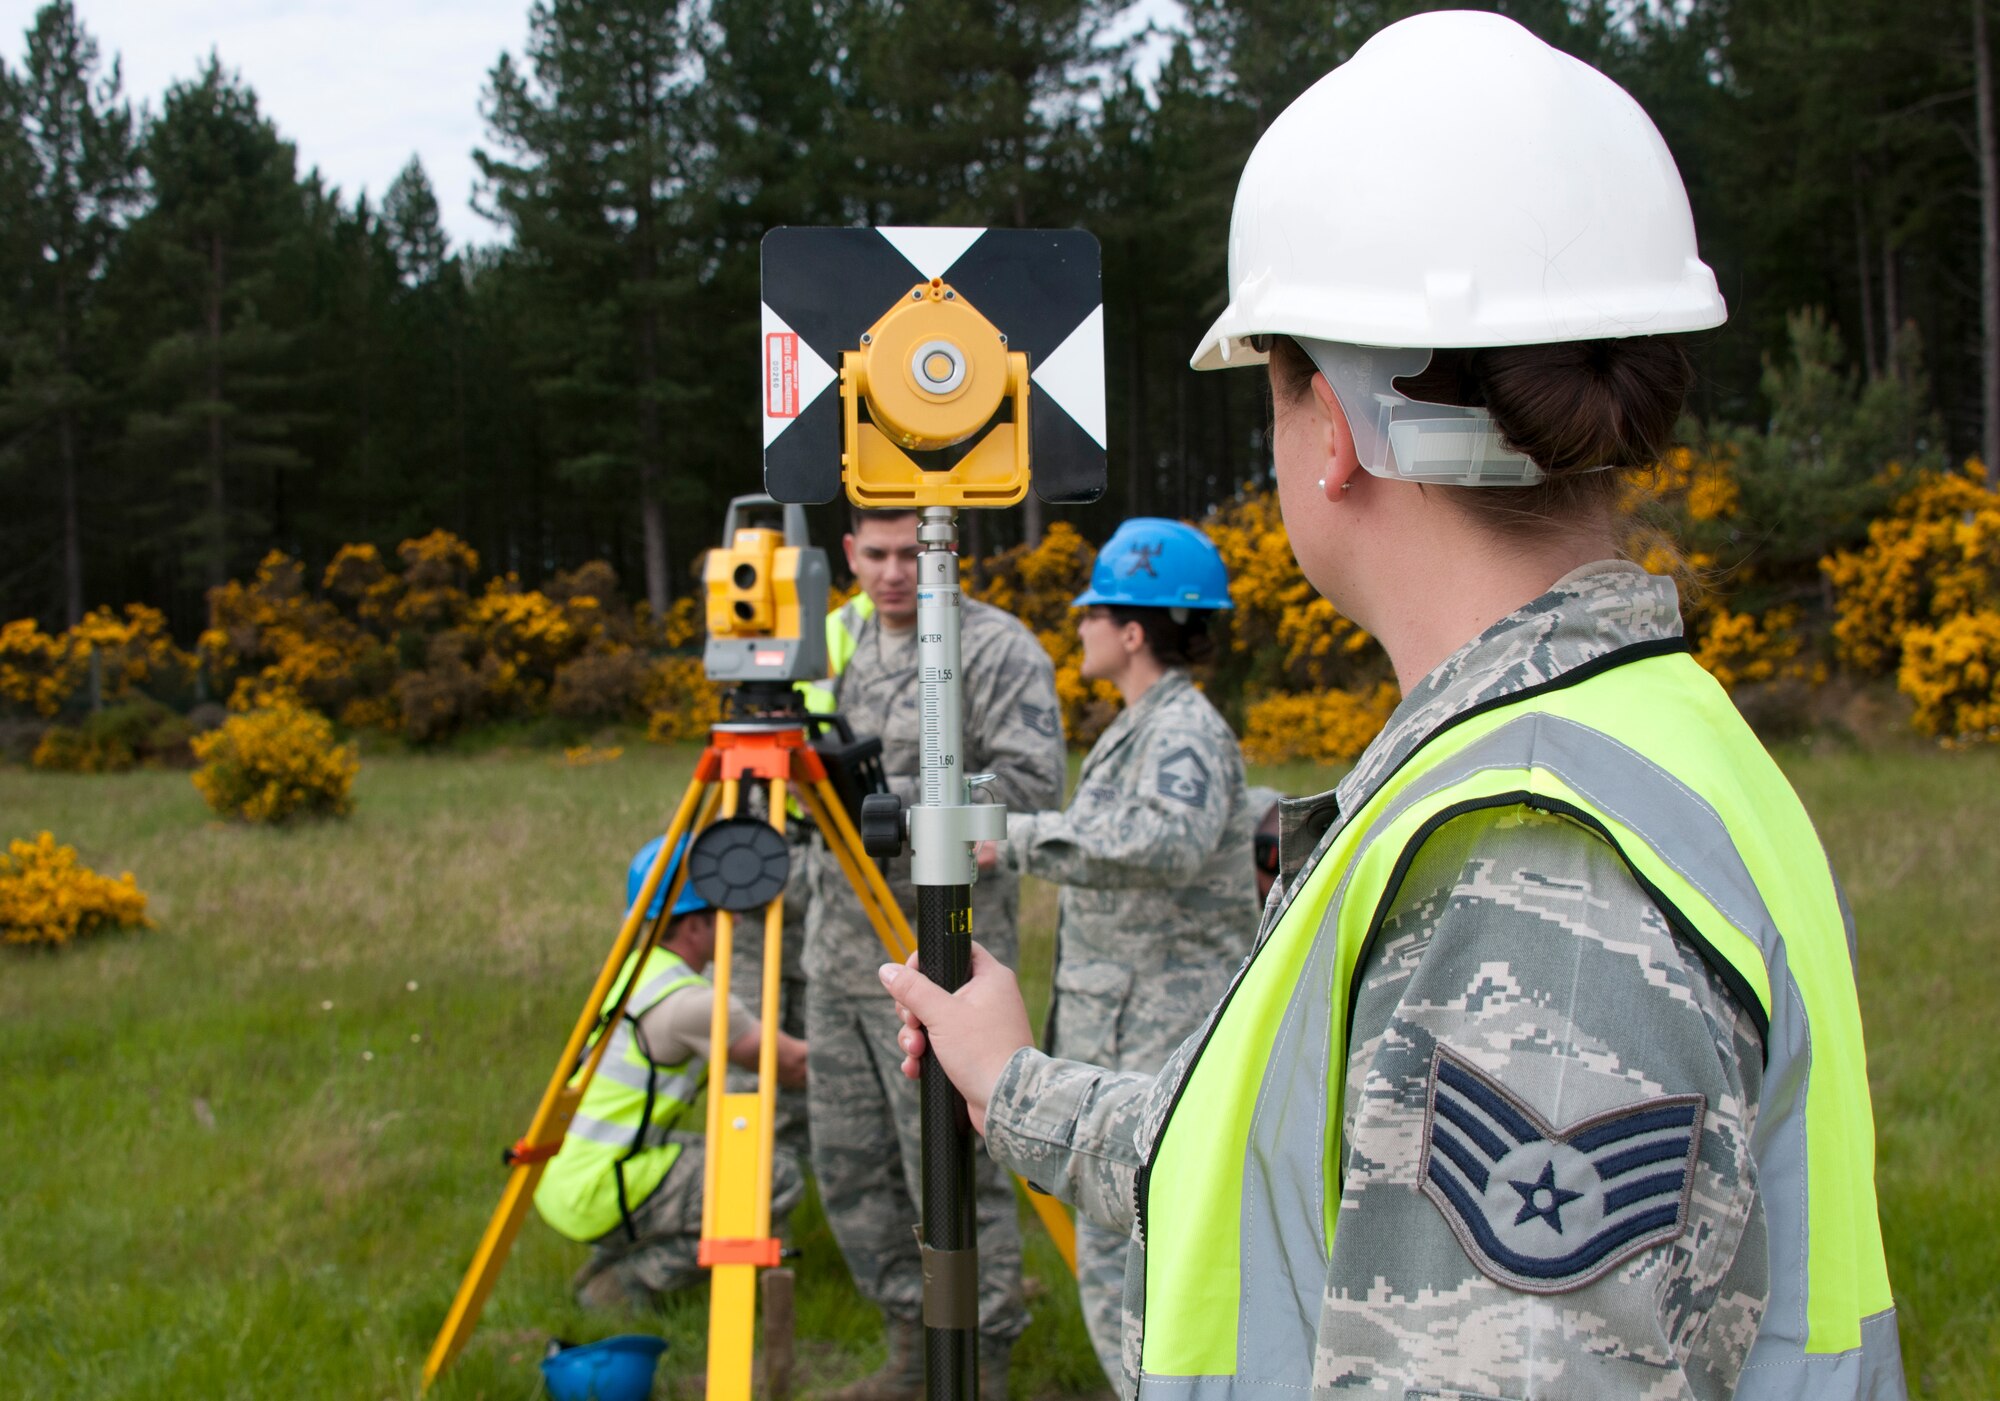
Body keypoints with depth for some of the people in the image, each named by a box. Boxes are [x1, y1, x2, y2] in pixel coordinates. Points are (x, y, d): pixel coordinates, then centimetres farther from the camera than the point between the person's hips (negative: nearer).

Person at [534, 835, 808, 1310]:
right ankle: (627, 1280, -7)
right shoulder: (688, 1000, -17)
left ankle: (611, 1258, 14)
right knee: (779, 1180, -13)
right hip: (596, 1194, -9)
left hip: (561, 1178, 10)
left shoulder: (635, 970, 12)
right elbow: (793, 1065, -10)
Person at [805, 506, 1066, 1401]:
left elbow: (1032, 782, -18)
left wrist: (892, 800, -21)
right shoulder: (841, 646, 15)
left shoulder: (999, 651, -7)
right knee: (845, 1158, 10)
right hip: (838, 948, 8)